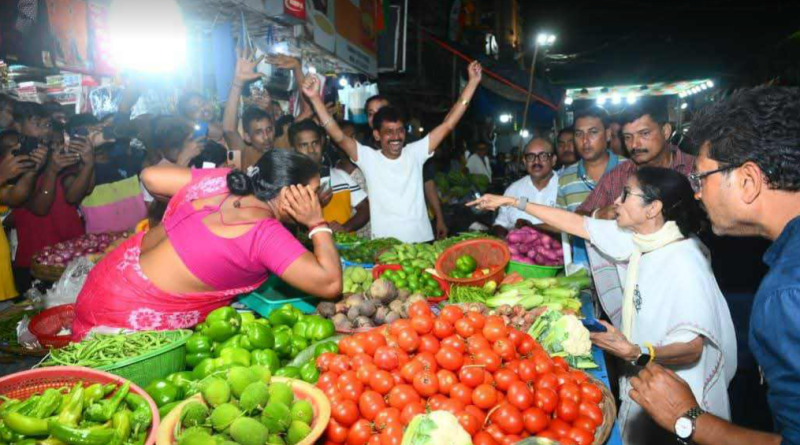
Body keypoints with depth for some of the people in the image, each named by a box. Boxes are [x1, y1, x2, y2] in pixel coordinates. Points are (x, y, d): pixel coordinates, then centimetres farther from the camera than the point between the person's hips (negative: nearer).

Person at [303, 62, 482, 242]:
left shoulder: (415, 152, 1)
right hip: (384, 245, -2)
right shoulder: (368, 158, -3)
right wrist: (315, 98, -22)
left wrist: (473, 82, -4)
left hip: (422, 240, 2)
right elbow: (338, 136, -12)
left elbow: (448, 124, -1)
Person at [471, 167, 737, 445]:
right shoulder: (641, 237, -6)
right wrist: (512, 202, 2)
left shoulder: (684, 263, -28)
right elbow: (577, 223, 0)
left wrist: (635, 353, -45)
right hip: (642, 380, 7)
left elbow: (692, 348, -28)